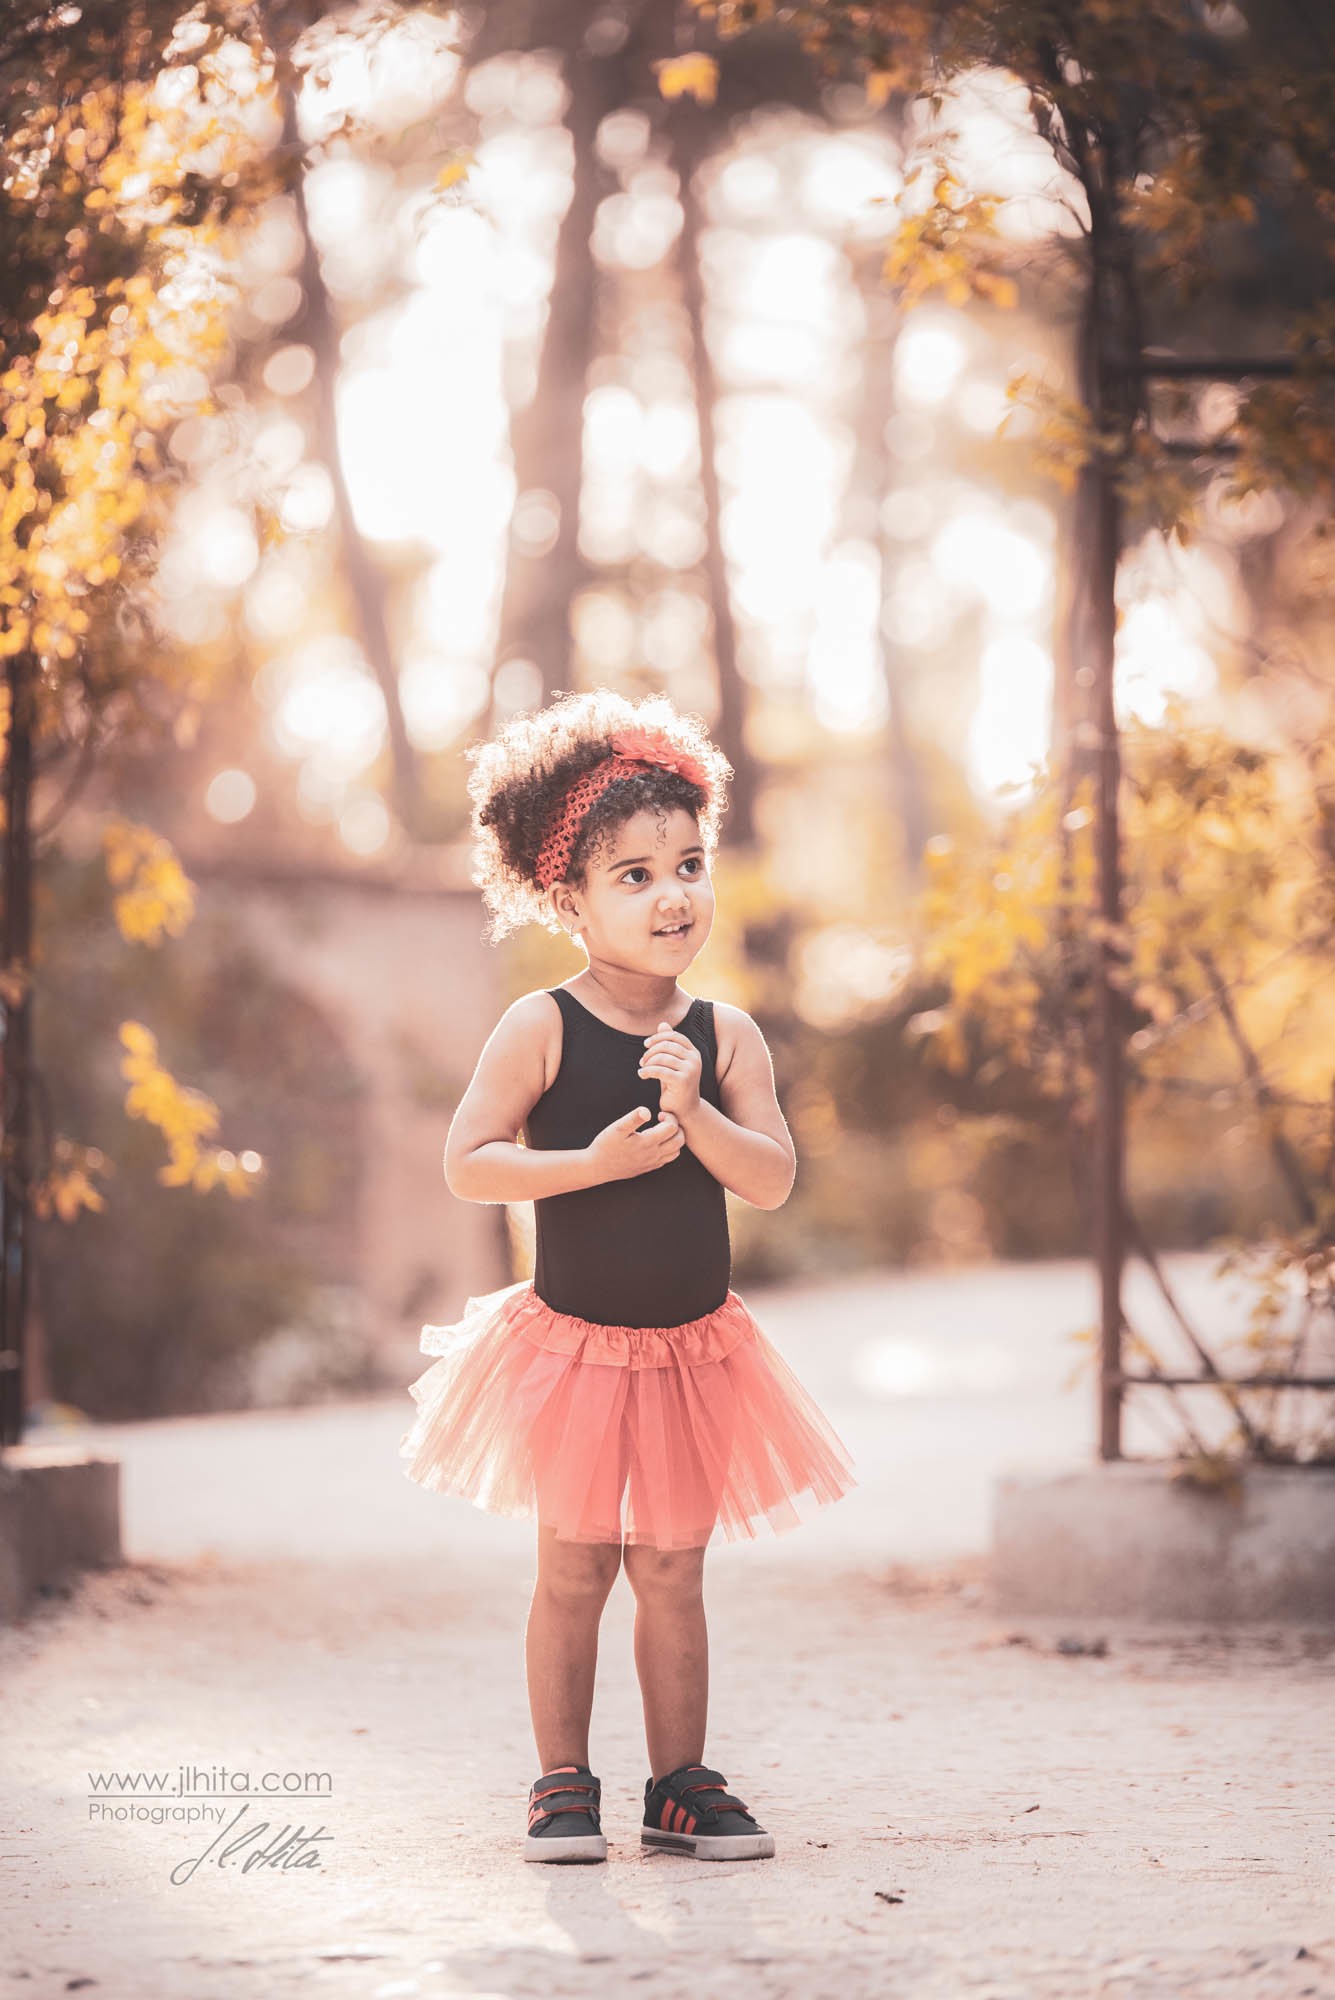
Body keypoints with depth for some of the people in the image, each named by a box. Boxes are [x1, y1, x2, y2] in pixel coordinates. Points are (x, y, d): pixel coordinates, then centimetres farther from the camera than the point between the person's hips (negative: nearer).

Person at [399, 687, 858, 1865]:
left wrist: (694, 1112, -24)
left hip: (694, 1347, 3)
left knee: (672, 1571, 9)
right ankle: (564, 1783, 13)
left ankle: (680, 1785, 18)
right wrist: (597, 1160, -24)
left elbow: (773, 1183, -9)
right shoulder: (543, 1029, -9)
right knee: (575, 1568, 2)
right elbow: (468, 1166, -14)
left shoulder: (723, 1036, -1)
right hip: (573, 1345, -3)